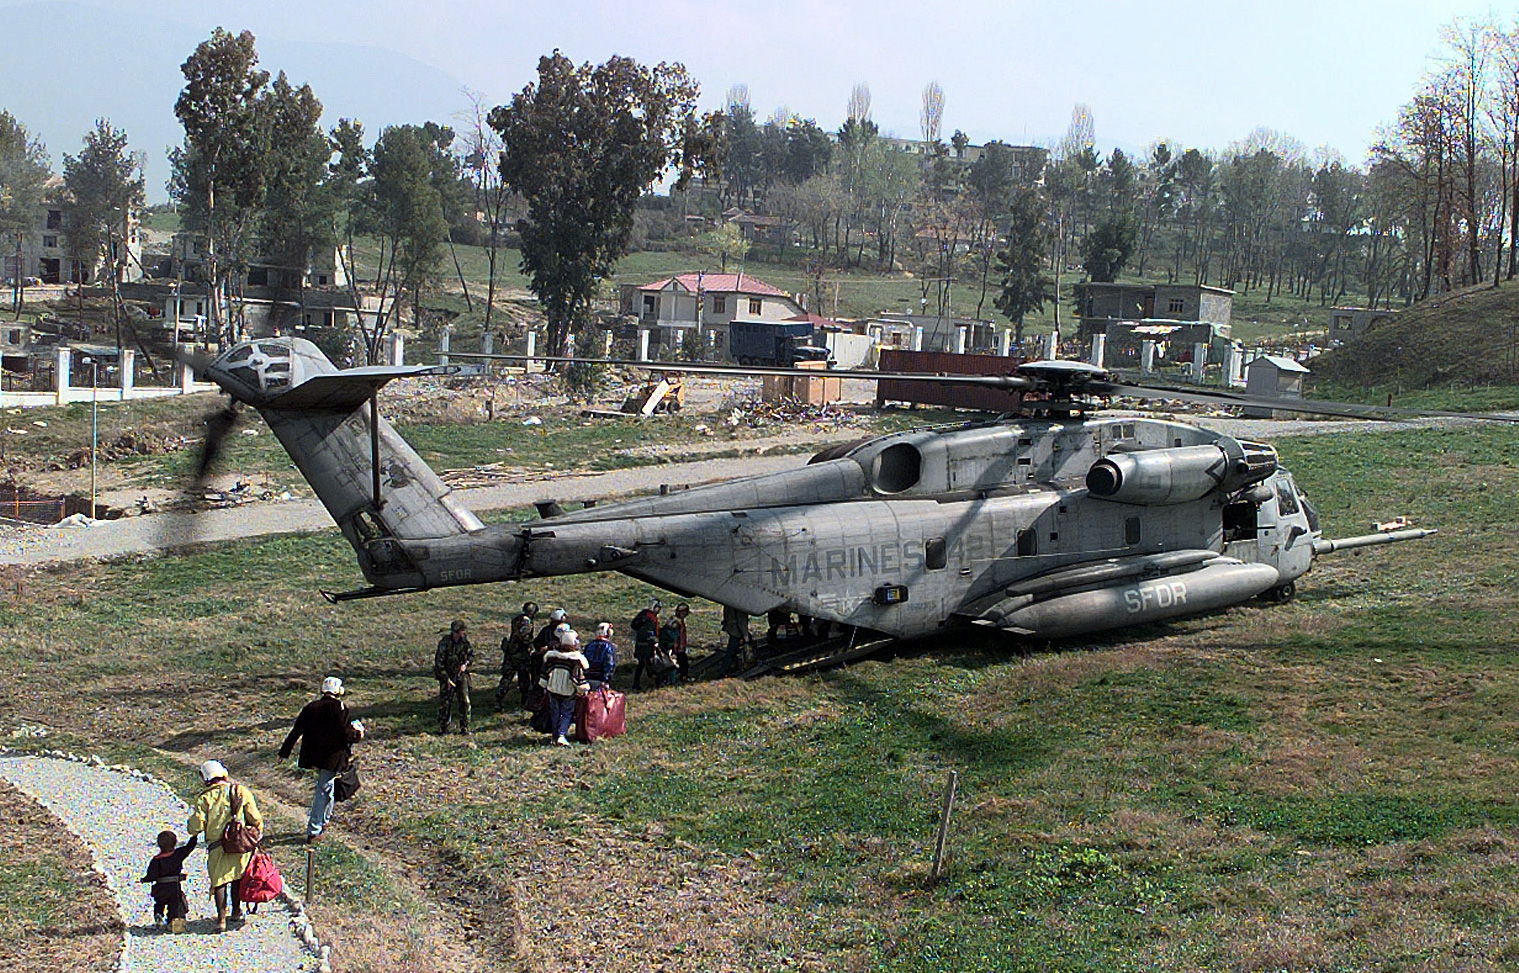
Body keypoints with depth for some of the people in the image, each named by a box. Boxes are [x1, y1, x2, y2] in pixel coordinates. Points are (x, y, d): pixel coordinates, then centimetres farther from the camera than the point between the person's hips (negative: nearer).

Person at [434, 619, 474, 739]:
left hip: (461, 675, 4)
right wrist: (446, 678, -16)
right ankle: (443, 729, 13)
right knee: (445, 702, 1)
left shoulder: (464, 640, -3)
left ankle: (465, 728, 6)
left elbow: (471, 654, 10)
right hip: (447, 675, -4)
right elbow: (438, 662, -15)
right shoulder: (445, 642, -16)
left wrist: (466, 664, -11)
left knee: (465, 701, -2)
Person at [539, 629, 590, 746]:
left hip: (553, 691, 3)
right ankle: (562, 735, -11)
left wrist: (545, 687, 19)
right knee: (567, 714, 7)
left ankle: (556, 736, 20)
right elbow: (581, 677, -13)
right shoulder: (578, 659, -16)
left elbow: (545, 673, 6)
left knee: (555, 713, 16)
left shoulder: (550, 656, -4)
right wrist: (584, 690, 1)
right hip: (569, 693, -3)